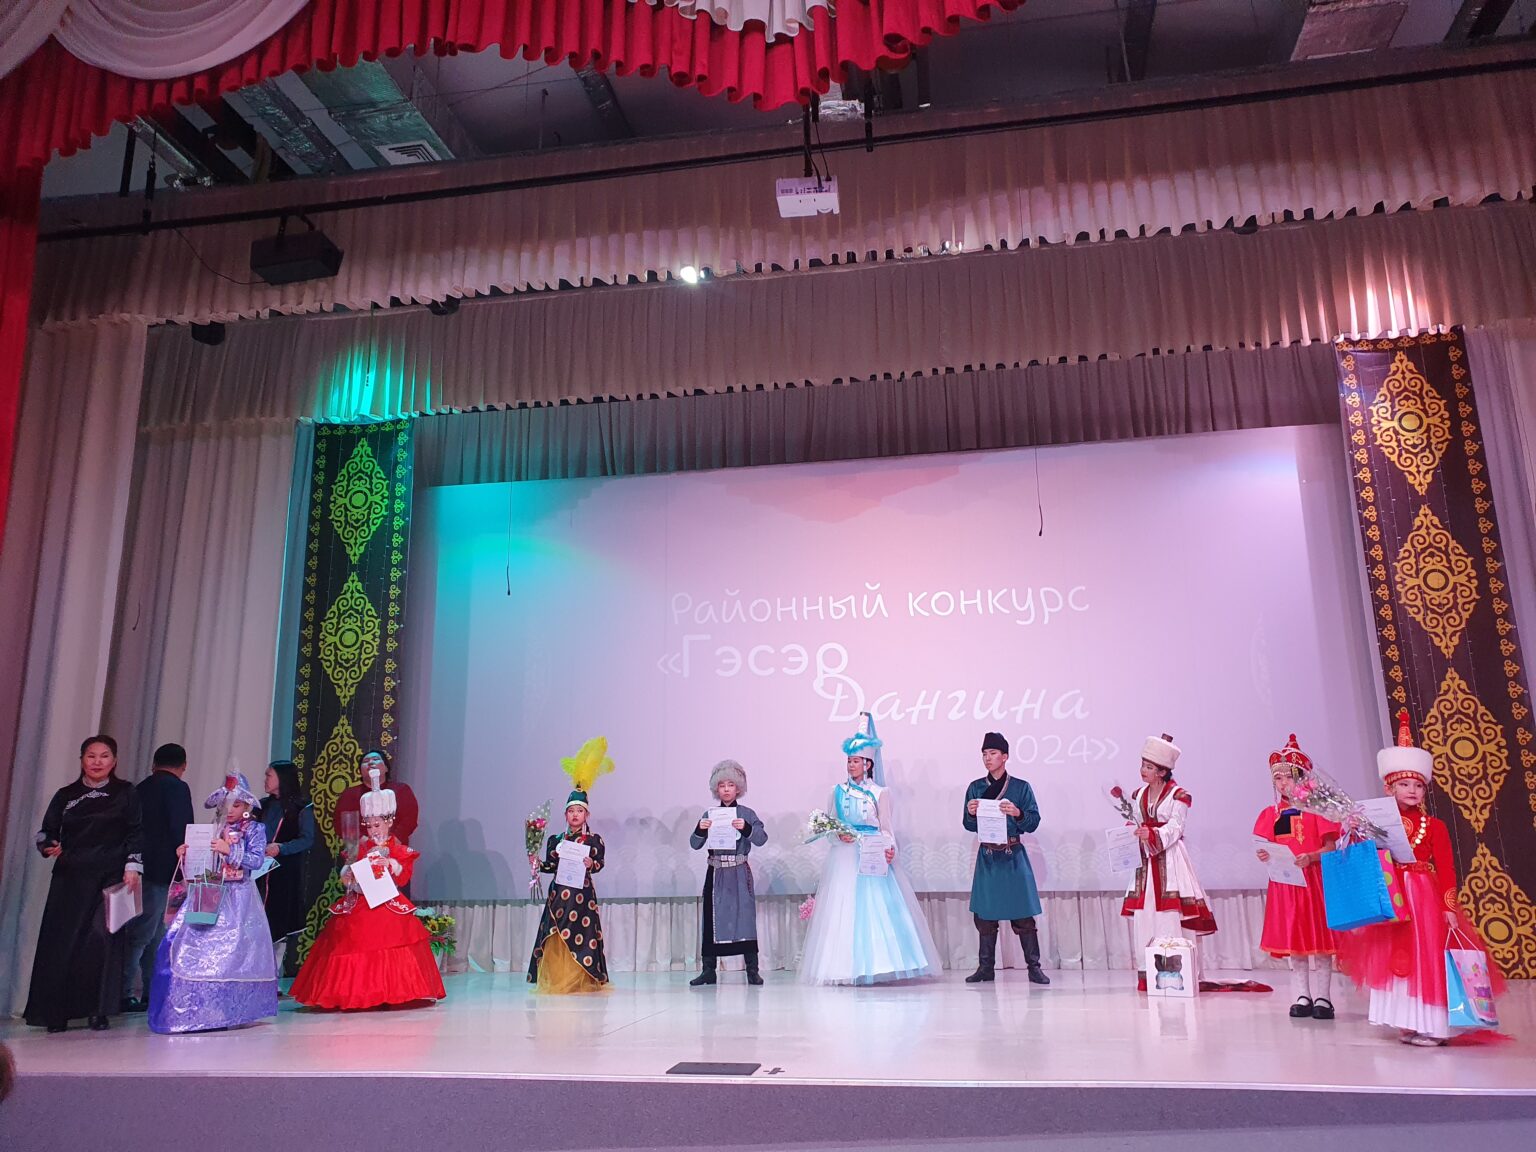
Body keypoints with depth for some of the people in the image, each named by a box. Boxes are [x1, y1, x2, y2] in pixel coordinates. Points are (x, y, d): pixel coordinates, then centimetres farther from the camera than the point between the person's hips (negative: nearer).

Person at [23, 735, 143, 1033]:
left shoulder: (126, 793, 6)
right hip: (70, 877, 2)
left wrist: (133, 866, -6)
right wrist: (49, 846, -9)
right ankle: (57, 1012, 10)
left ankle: (99, 1011, -2)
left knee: (102, 937, -10)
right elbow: (47, 831, 13)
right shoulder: (66, 795, 12)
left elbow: (135, 834, 3)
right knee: (61, 939, -2)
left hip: (111, 877, -2)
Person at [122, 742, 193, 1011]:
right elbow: (181, 830, -16)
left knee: (157, 935, 15)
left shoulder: (141, 788, 15)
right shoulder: (177, 787, -8)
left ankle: (152, 993, 20)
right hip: (163, 870, -8)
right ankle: (124, 994, -3)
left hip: (143, 868, 8)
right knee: (143, 934, -5)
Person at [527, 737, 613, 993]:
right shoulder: (556, 840, 10)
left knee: (579, 935, -4)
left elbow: (600, 863, -3)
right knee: (555, 937, 2)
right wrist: (537, 864, -7)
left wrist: (592, 864, -23)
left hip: (582, 893, -3)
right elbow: (551, 865, 10)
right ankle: (555, 980, 9)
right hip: (559, 893, 3)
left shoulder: (594, 840, 1)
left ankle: (580, 980, 3)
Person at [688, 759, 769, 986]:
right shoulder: (709, 815, 8)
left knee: (745, 915, -3)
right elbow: (695, 844, 5)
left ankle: (752, 970, 2)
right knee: (712, 917, 3)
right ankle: (709, 970, 11)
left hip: (740, 873, -2)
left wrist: (746, 828, -24)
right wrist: (700, 829, -14)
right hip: (716, 873, 2)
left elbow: (762, 839, -7)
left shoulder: (747, 814, 2)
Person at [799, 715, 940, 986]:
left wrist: (889, 849, -17)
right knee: (845, 909, -2)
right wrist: (839, 834, -10)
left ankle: (877, 964, 2)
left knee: (876, 906, -6)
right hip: (845, 858, 2)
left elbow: (886, 828, 0)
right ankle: (849, 967, 2)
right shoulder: (838, 791, 9)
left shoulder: (879, 793, 3)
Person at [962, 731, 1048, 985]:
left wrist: (1017, 813, -18)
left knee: (1023, 916, -3)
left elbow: (1034, 822, 0)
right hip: (987, 857, 2)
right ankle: (986, 968, 13)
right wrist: (970, 813, -11)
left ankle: (1034, 967, 5)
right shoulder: (975, 788, 9)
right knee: (984, 915, 4)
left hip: (1013, 857, -2)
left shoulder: (1021, 787, 2)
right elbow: (969, 826, 10)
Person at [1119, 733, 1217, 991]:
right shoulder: (1138, 795, 15)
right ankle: (1146, 975, 5)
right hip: (1145, 859, 5)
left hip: (1170, 860, -5)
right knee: (1143, 914, 1)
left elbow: (1174, 828, -12)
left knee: (1170, 914, -10)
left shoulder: (1178, 795, -4)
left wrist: (1152, 835, -27)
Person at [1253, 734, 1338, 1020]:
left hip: (1314, 879, -4)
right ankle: (1302, 997, 16)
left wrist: (1310, 858, -22)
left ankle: (1322, 997, 7)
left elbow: (1331, 846, -6)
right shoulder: (1271, 814, 9)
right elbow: (1266, 846, 9)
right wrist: (1264, 855, -14)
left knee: (1318, 938, -1)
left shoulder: (1317, 809, -2)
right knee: (1292, 940, 8)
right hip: (1284, 882, 4)